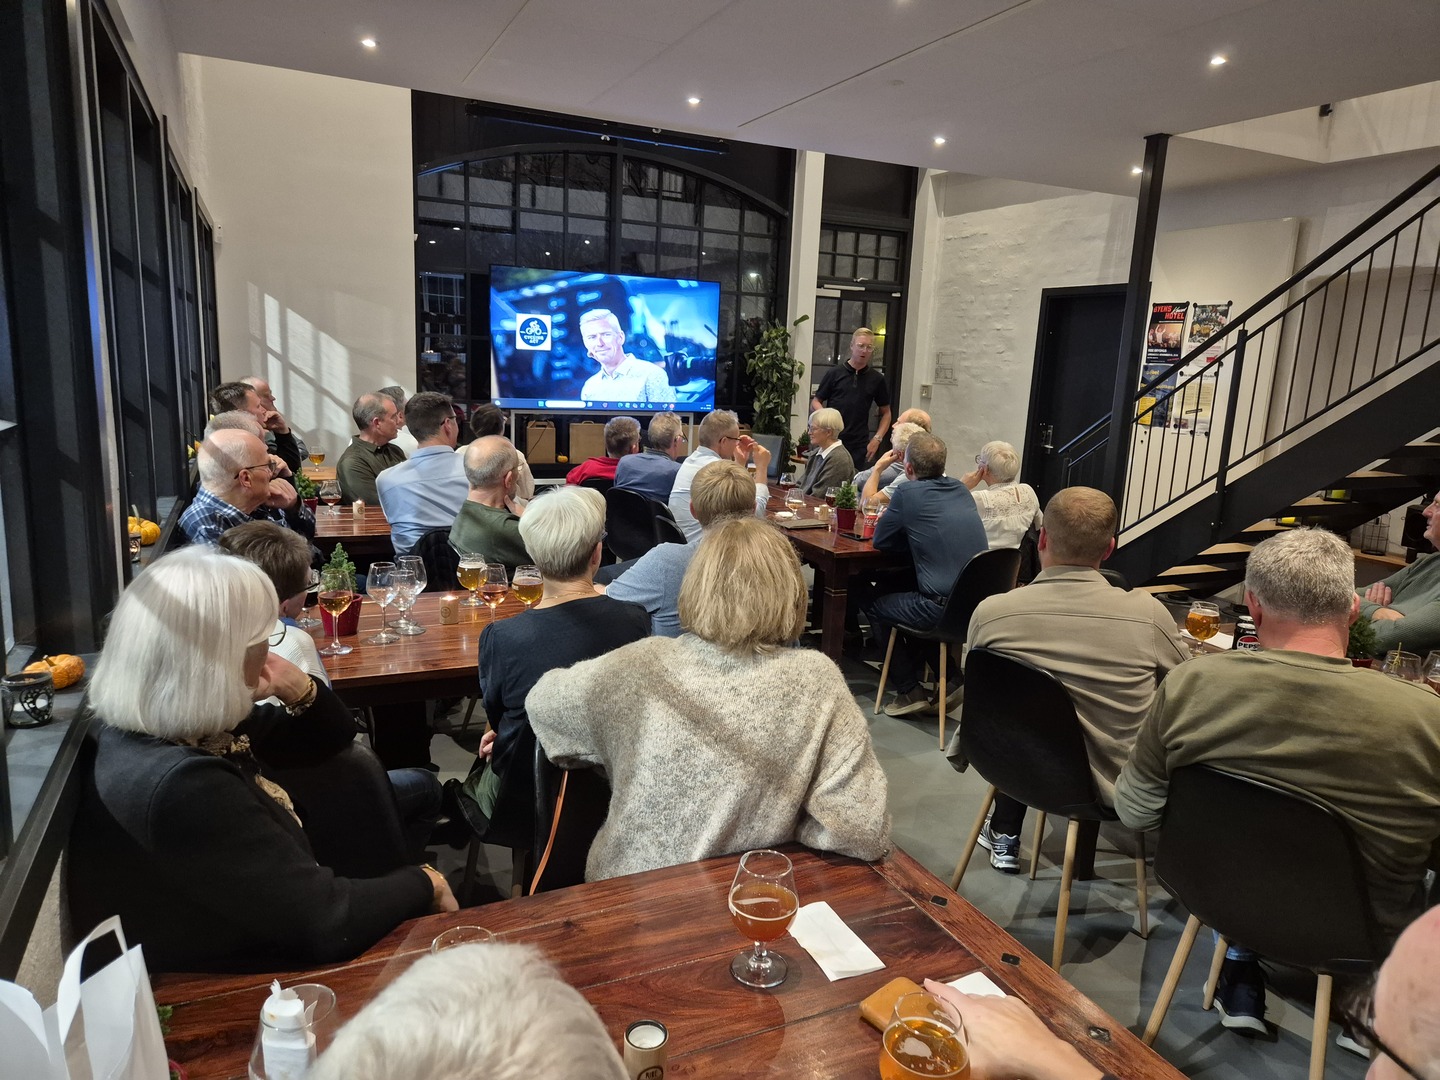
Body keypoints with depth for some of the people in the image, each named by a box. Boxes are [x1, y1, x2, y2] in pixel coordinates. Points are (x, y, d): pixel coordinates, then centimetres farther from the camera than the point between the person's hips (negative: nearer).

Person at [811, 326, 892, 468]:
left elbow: (886, 412, 14)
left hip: (859, 447, 1)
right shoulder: (834, 374, 4)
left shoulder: (877, 379, 8)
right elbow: (815, 403, 7)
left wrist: (877, 439, 1)